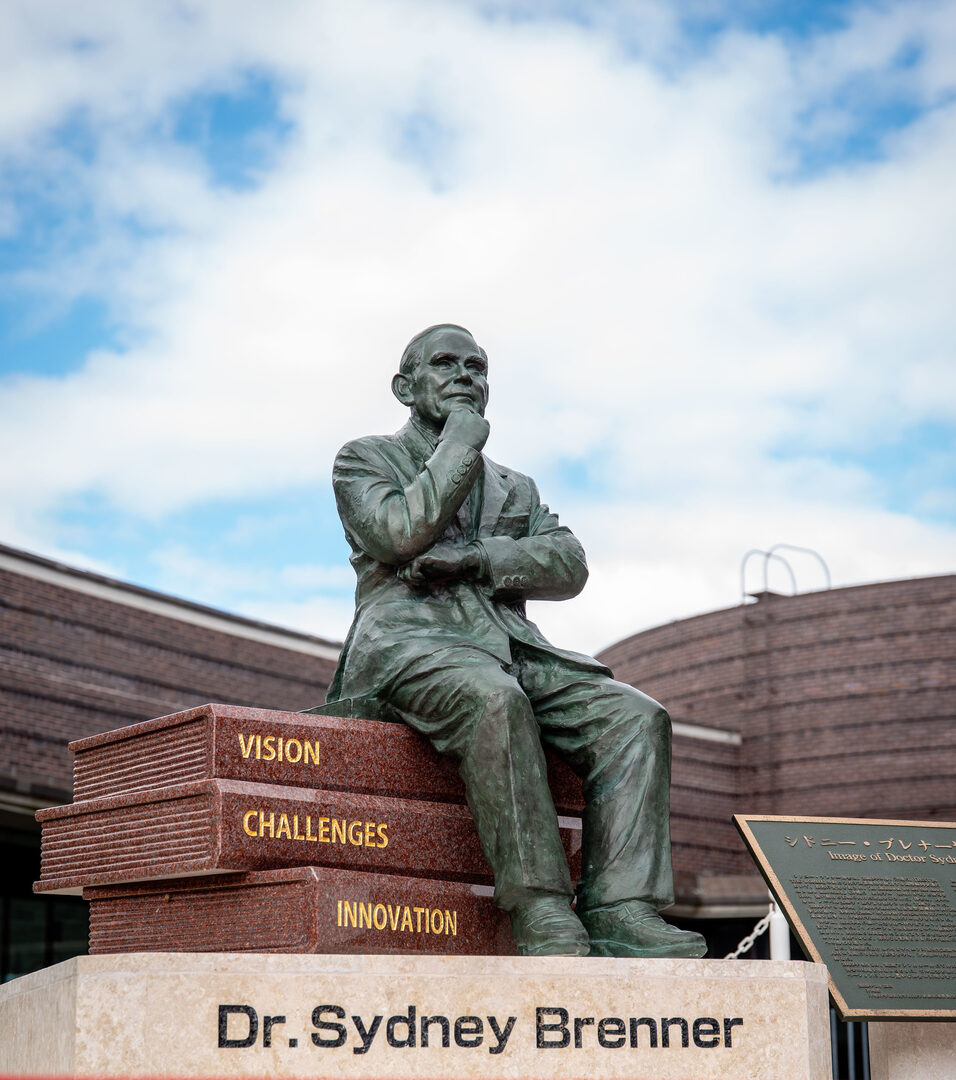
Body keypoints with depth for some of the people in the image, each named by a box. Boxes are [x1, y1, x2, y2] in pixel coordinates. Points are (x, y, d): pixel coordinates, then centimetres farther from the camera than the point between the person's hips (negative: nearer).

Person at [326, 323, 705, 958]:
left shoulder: (515, 487, 30)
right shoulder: (365, 458, 17)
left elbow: (568, 566, 11)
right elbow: (402, 532, -6)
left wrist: (476, 559, -7)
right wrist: (463, 438, 3)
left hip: (508, 645, 5)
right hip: (410, 640, -5)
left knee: (636, 716, -21)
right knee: (495, 698, -39)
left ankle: (620, 912, -31)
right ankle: (542, 918, -41)